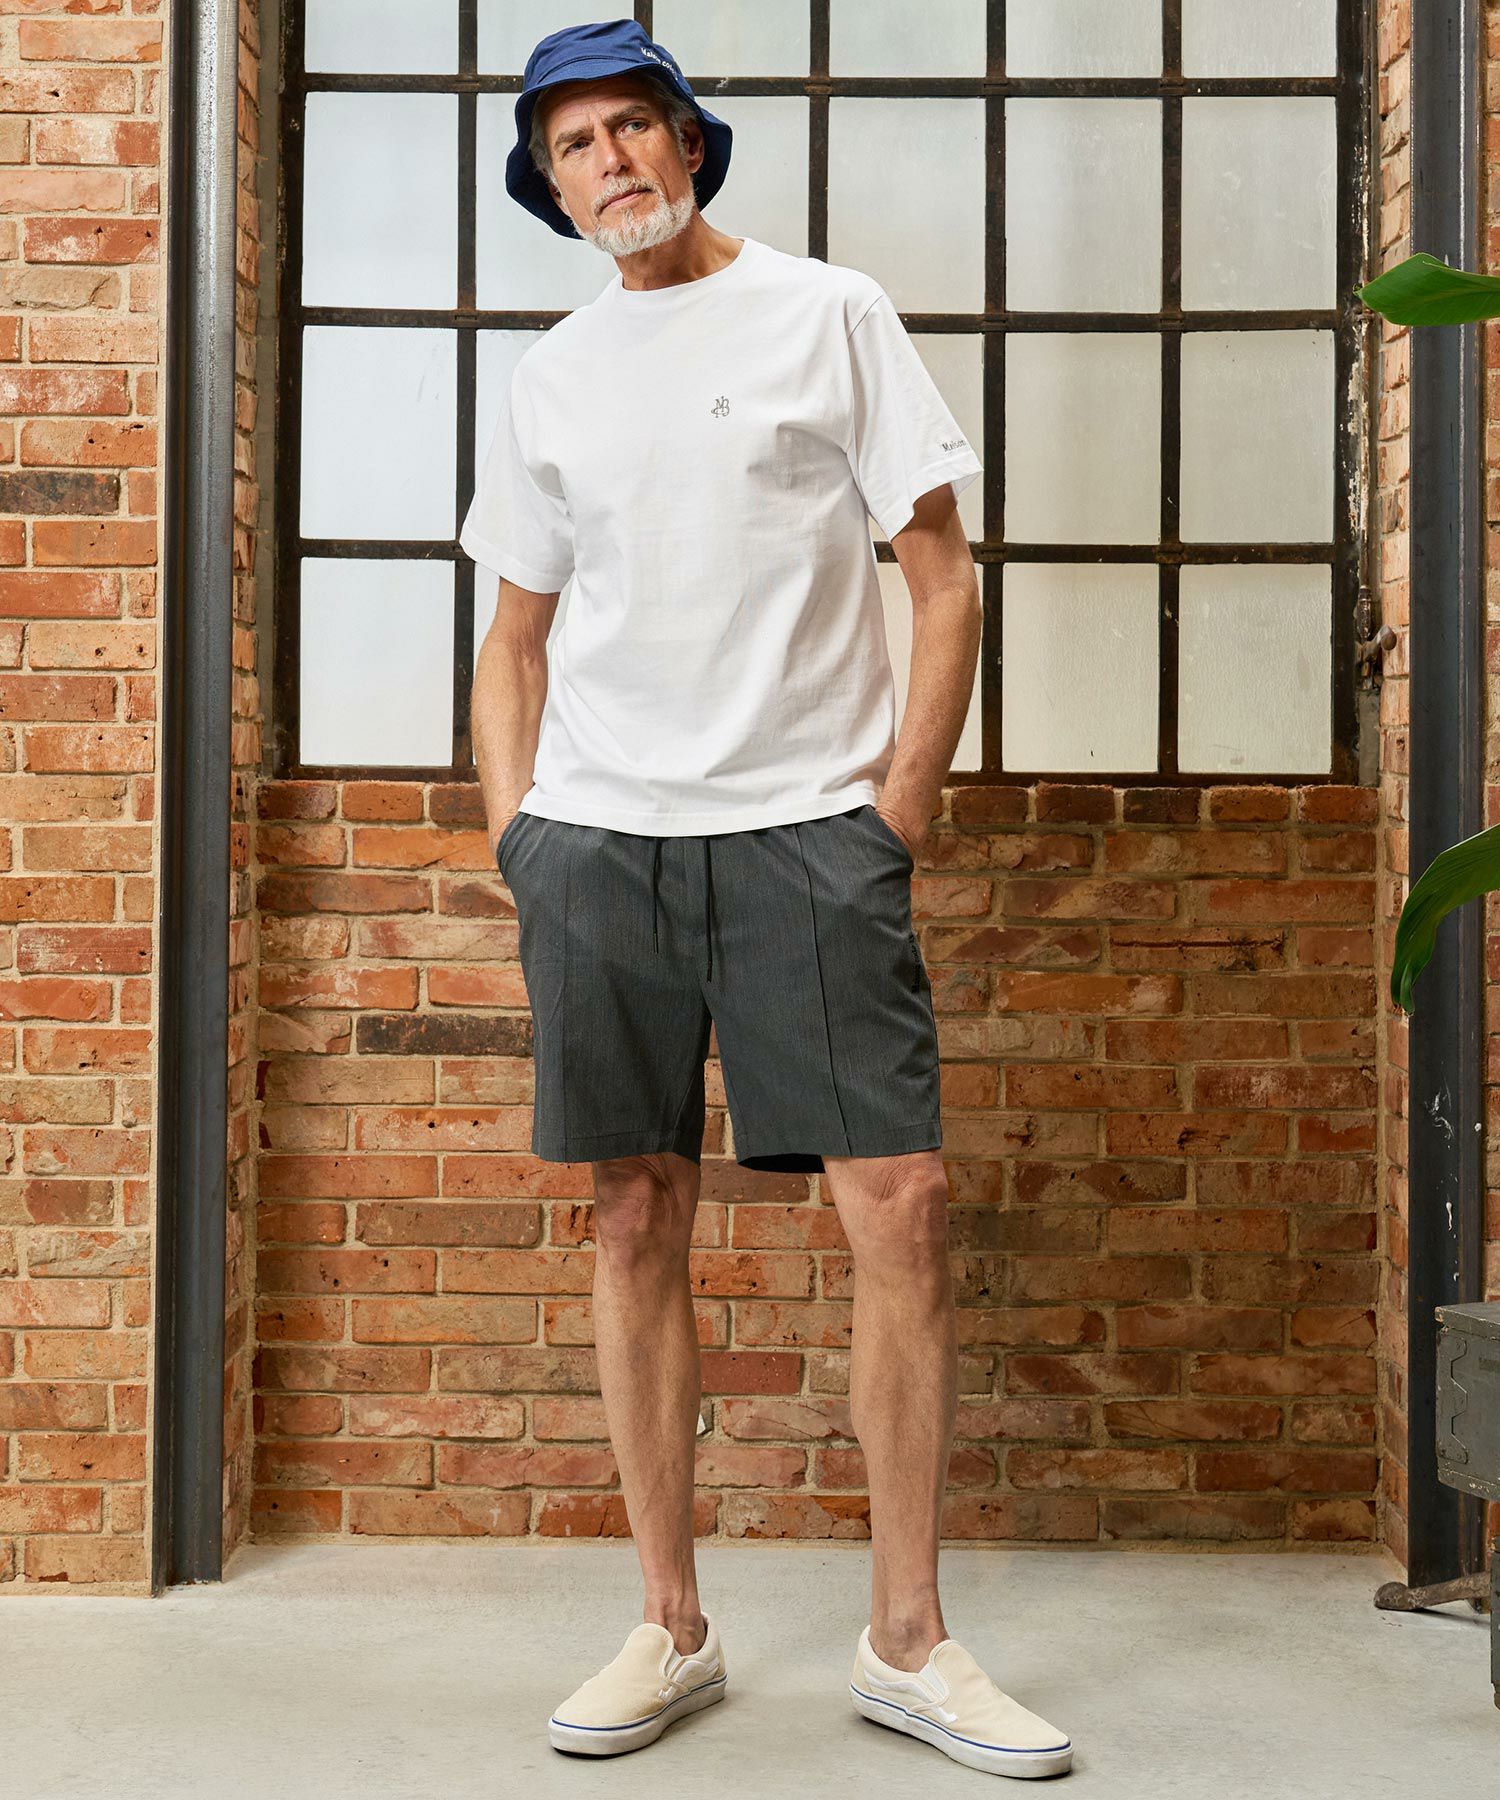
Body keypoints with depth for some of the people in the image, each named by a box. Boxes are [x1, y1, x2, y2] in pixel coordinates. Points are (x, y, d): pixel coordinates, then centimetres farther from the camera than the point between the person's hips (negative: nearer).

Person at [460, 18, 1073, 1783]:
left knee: (900, 1205, -8)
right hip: (597, 835, 3)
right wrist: (511, 834, 8)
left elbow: (943, 579, 3)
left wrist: (899, 806, -5)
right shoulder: (549, 377, 16)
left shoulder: (829, 313, 6)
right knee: (637, 1218, 4)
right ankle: (672, 1627, 16)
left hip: (809, 820, -3)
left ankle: (906, 1640, 6)